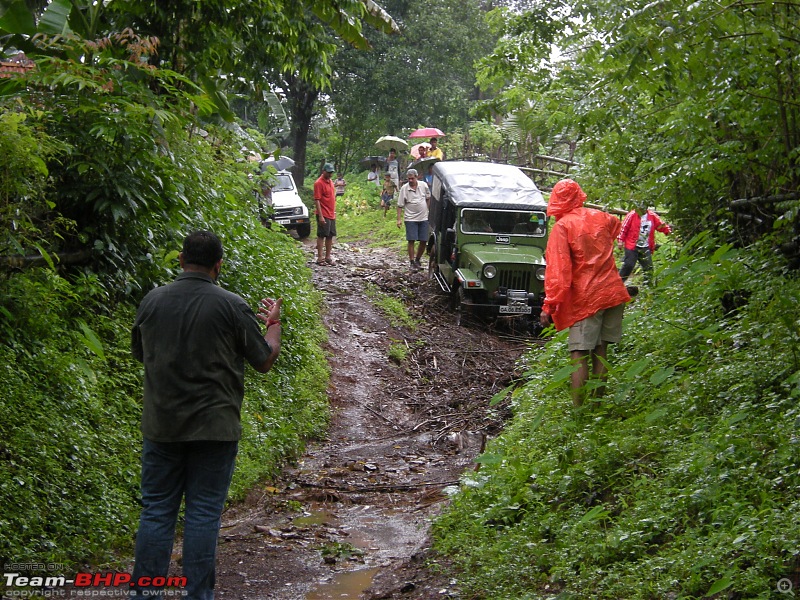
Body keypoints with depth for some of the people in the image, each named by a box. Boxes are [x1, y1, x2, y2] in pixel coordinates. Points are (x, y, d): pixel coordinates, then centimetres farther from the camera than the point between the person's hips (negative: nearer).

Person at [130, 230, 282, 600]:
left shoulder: (152, 300, -1)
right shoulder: (232, 306, -11)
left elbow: (139, 353, 15)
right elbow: (265, 361, -1)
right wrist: (273, 323, 16)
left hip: (161, 427, 3)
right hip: (214, 428, -3)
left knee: (156, 510, 10)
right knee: (203, 513, 5)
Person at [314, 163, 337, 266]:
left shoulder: (330, 182, 13)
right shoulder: (319, 183, -12)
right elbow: (317, 200, -16)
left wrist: (334, 212, 17)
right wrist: (320, 216, -20)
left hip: (331, 215, 8)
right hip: (323, 215, -8)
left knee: (330, 236, 10)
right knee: (321, 236, -3)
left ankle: (328, 257, 17)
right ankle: (320, 258, 1)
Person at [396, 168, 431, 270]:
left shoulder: (424, 185, 0)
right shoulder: (404, 188, -7)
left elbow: (428, 198, 16)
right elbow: (400, 205, -5)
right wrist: (399, 219, -11)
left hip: (423, 218, 3)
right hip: (410, 218, -3)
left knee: (424, 241, 5)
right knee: (411, 241, -6)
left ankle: (417, 260, 23)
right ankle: (412, 263, 3)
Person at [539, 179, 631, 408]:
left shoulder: (562, 227, -10)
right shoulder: (599, 217, 7)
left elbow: (558, 271, -16)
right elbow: (616, 225, 34)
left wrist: (549, 306, -15)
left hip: (585, 299, -6)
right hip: (612, 292, 6)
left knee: (579, 355, -4)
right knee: (601, 351, 12)